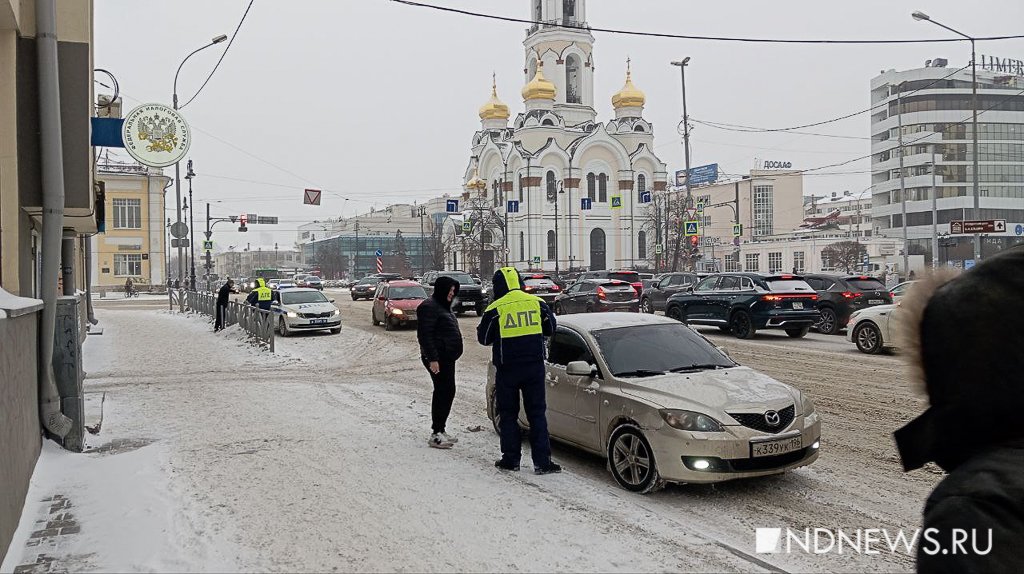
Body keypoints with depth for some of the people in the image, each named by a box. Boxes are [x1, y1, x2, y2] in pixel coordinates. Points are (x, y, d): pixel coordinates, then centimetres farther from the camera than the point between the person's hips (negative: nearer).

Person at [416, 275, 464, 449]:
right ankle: (436, 434, -3)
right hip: (438, 358, -10)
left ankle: (441, 430, 22)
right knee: (443, 392, -8)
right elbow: (425, 335, -20)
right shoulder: (429, 307, -14)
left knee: (447, 392, 12)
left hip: (447, 357, 10)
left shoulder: (443, 306, 19)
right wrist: (432, 359, -24)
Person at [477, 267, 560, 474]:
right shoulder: (537, 303, 1)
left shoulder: (495, 309, -8)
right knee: (537, 413, 7)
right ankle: (542, 461, 3)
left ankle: (511, 459, 13)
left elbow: (484, 338, 1)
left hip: (507, 368, -2)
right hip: (534, 366, 2)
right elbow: (550, 329, 12)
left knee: (508, 414, 11)